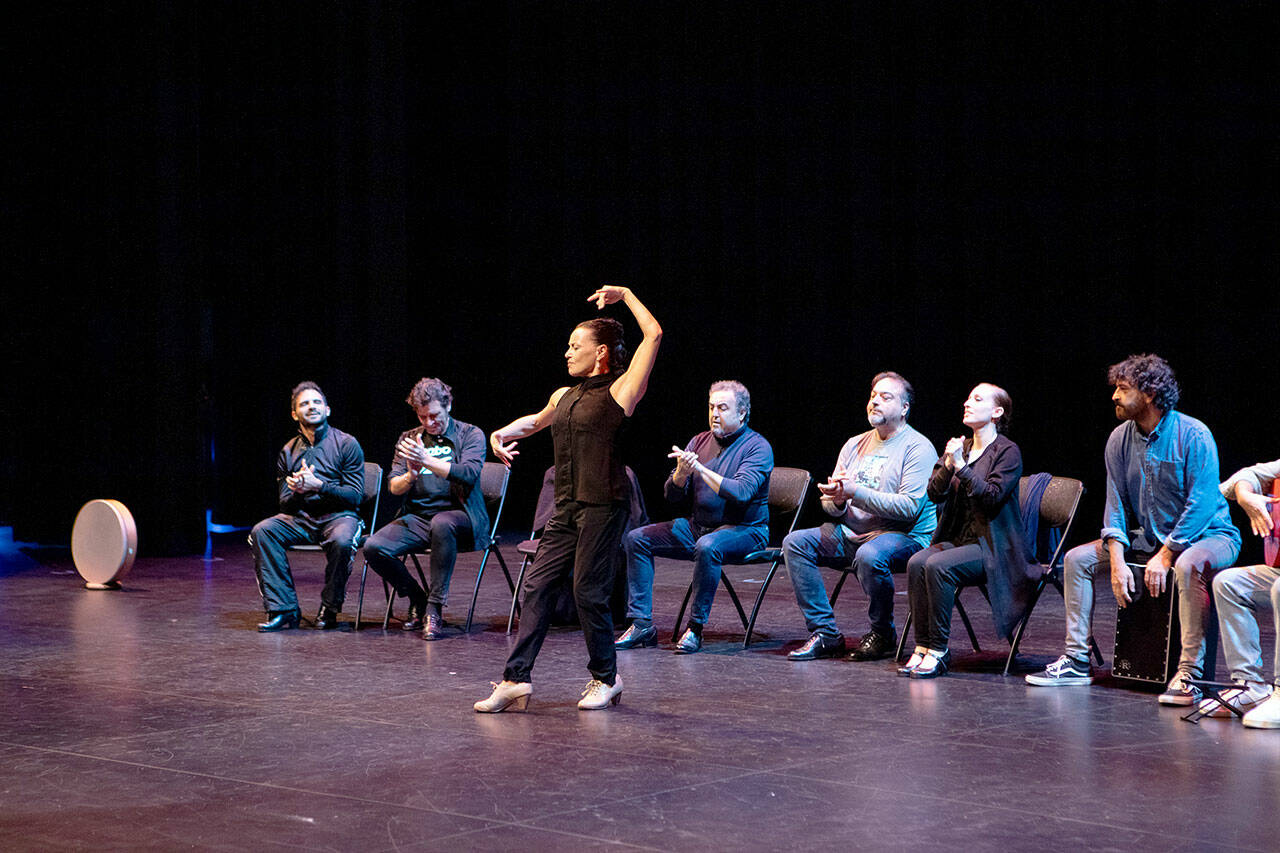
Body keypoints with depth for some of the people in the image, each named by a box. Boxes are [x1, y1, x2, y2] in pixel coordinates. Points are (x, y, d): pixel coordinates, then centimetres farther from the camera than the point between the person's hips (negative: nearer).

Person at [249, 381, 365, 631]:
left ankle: (330, 609, -15)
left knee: (341, 540, -38)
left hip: (339, 515, -4)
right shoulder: (288, 452, 15)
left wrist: (318, 485, -17)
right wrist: (297, 492, -11)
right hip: (301, 517, 4)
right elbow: (285, 503, 14)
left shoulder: (346, 444, 2)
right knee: (261, 531, -25)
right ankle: (283, 609, -22)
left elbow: (355, 496, -4)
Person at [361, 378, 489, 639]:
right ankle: (418, 601, 2)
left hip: (458, 516, -4)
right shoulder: (408, 439, 15)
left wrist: (427, 461, -28)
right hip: (417, 517, 4)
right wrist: (410, 475, -17)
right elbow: (393, 487, 7)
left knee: (441, 523, -41)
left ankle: (435, 608, -31)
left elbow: (469, 474, -16)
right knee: (374, 548, -22)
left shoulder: (470, 435, 3)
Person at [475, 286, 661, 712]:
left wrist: (626, 295, 1)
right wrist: (502, 434, 20)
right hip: (567, 508, 7)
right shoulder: (563, 396, 18)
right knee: (537, 584, 1)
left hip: (603, 505, -7)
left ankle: (606, 678, 13)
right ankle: (516, 678, 1)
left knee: (588, 591, -5)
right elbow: (536, 420, 39)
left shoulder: (619, 391, -4)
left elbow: (653, 334, -10)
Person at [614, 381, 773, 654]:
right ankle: (641, 624, -7)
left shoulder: (758, 447, -9)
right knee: (637, 539, -5)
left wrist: (700, 469, -29)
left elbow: (741, 492, -26)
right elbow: (672, 495, 5)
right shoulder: (699, 442, 9)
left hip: (744, 529, -7)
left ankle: (695, 628, -28)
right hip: (698, 526, 7)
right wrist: (681, 472, -18)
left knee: (707, 546, -39)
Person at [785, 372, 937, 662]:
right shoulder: (855, 445, 16)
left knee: (869, 555, -38)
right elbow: (829, 504, 15)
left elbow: (909, 507, -19)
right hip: (851, 534, 7)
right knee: (795, 542, -12)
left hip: (905, 536, -7)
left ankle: (883, 635, -13)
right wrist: (836, 500, -11)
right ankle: (826, 634, -11)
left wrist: (855, 492, -22)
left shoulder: (918, 448, -6)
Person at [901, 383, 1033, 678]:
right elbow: (934, 493, 6)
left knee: (937, 565, -30)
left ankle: (939, 650, -21)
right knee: (916, 563, -23)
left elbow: (992, 496, -17)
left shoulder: (1008, 452, -4)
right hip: (958, 539, 6)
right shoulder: (959, 446, 15)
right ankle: (922, 646, -18)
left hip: (992, 546, -6)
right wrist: (948, 466, -12)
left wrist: (961, 466, -20)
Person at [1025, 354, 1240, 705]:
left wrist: (1164, 556, -26)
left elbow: (1201, 504, -23)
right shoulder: (1120, 439, 0)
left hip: (1207, 534, -7)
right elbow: (1116, 503, 0)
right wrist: (1117, 559, -14)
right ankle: (1076, 660, 1)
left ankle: (1189, 675, -37)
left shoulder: (1193, 435, -20)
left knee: (1187, 566, -40)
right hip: (1149, 535, 7)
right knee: (1077, 558, -3)